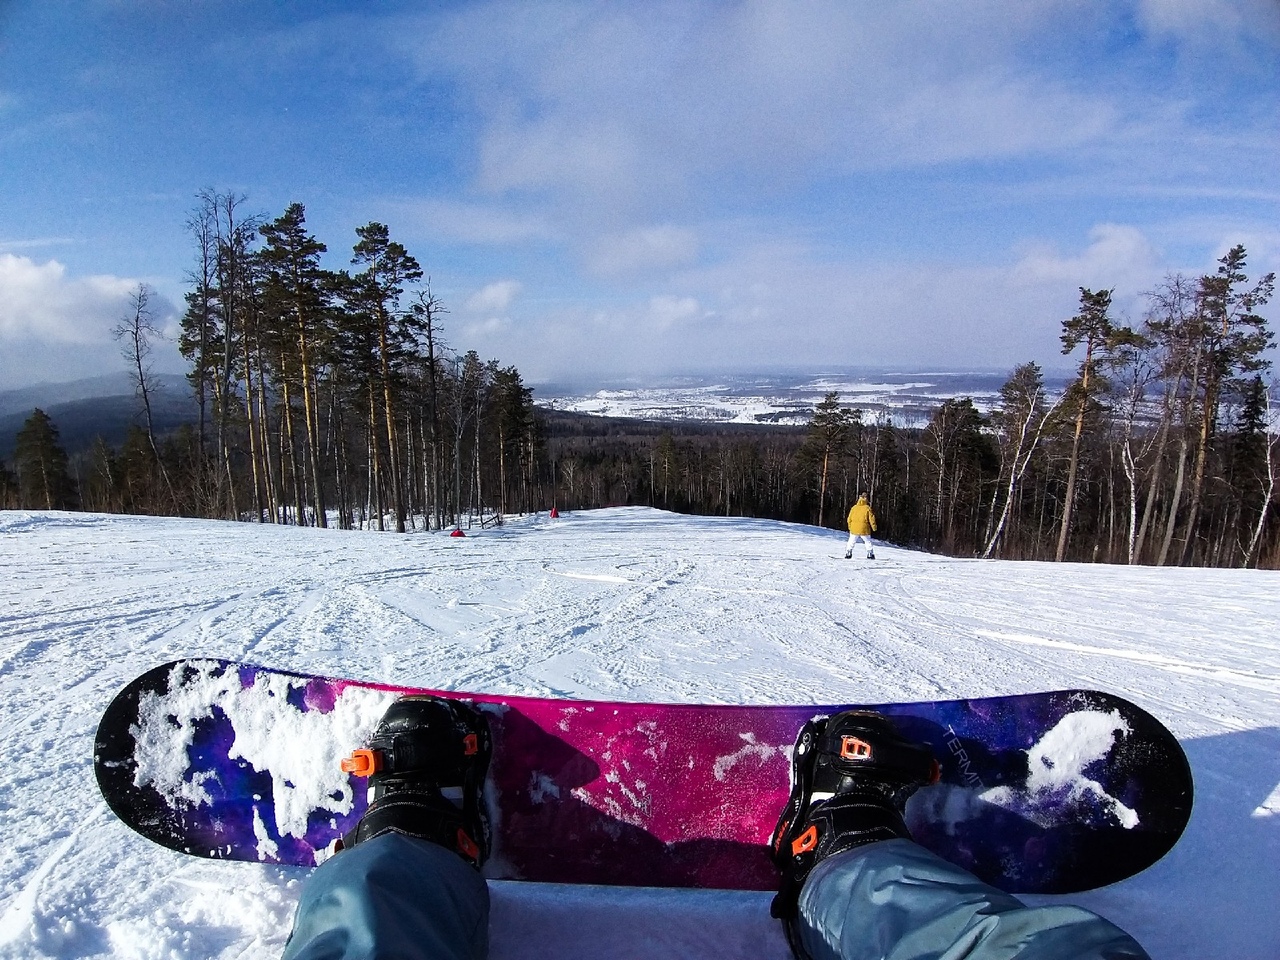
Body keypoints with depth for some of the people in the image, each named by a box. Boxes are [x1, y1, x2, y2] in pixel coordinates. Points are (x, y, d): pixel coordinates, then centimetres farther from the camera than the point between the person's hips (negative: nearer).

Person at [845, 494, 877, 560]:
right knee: (868, 542, 12)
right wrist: (874, 527, 4)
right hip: (864, 530, -2)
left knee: (851, 542, 15)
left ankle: (848, 554, 10)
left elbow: (849, 518, 8)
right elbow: (871, 518, -5)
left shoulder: (854, 508, 3)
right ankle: (870, 554, 7)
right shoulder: (867, 508, -6)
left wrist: (850, 527, 19)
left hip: (854, 529, 2)